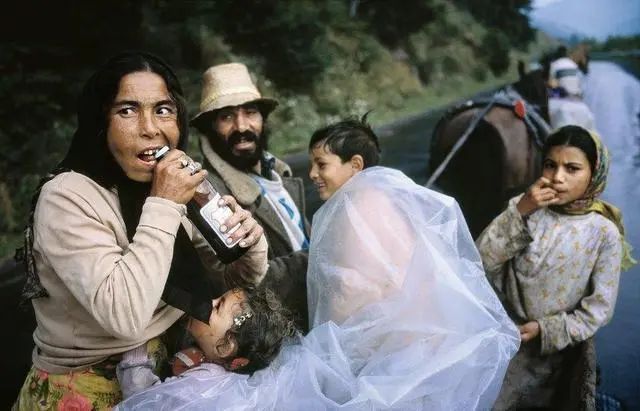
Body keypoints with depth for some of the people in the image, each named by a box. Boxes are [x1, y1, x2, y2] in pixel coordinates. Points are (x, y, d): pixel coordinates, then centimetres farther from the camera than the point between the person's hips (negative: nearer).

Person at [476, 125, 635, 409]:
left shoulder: (605, 232, -12)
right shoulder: (527, 206, -7)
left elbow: (599, 309, -9)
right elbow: (482, 260, -17)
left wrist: (546, 330, -17)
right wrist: (520, 212, -25)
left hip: (553, 349, -2)